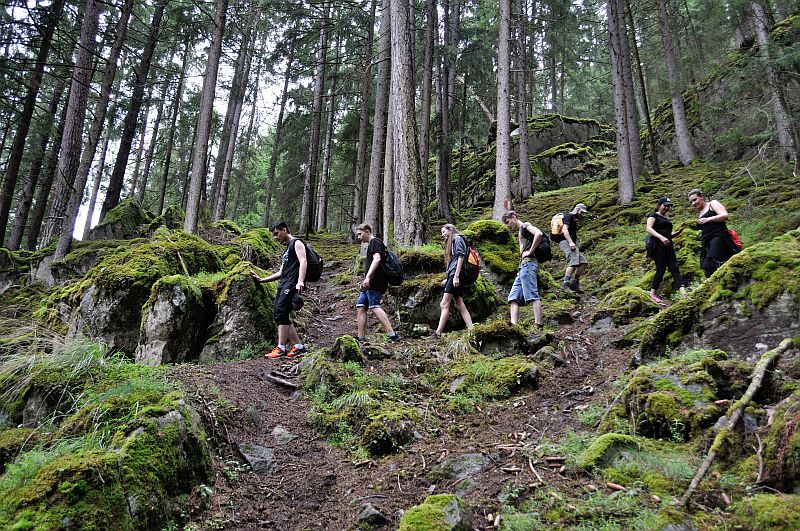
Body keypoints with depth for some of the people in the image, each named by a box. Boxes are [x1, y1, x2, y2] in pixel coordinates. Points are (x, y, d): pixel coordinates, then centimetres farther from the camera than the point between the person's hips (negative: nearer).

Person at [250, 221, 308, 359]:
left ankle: (281, 348, -18)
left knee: (281, 312, -18)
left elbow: (303, 262, -16)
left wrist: (300, 281, -31)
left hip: (292, 284, -10)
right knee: (279, 316, 4)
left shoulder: (297, 243, 0)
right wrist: (262, 280, 27)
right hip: (283, 285, 10)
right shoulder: (287, 249, 29)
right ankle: (299, 346, 6)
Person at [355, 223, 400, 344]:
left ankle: (392, 335, -24)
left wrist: (368, 276, -29)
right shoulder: (371, 244, 27)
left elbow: (377, 259, -20)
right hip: (370, 284, 10)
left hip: (375, 282, -10)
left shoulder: (375, 242, -4)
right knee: (360, 307, 6)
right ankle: (361, 338, 6)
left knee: (374, 307, -19)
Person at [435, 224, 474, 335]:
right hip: (452, 276, 10)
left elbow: (460, 257, -12)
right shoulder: (450, 242, 27)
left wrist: (456, 276, -19)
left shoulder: (457, 238, 0)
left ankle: (438, 333, -16)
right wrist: (447, 279, 22)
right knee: (460, 305, 2)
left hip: (455, 274, -10)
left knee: (444, 304, -13)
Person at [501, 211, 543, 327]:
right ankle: (514, 325, -8)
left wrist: (530, 251, -15)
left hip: (528, 263, -10)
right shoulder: (521, 232, 29)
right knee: (513, 298, 1)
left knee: (532, 295, -15)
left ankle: (538, 325, -20)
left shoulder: (525, 226, 1)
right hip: (523, 266, 10)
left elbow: (539, 234, -19)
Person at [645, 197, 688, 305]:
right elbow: (649, 229, -15)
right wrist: (661, 237, -28)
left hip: (668, 246, 8)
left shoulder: (667, 219, 25)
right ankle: (653, 294, 4)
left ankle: (684, 293, -18)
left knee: (674, 268, -6)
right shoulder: (654, 215, 2)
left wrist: (679, 230, 10)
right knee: (661, 270, -9)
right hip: (658, 246, -7)